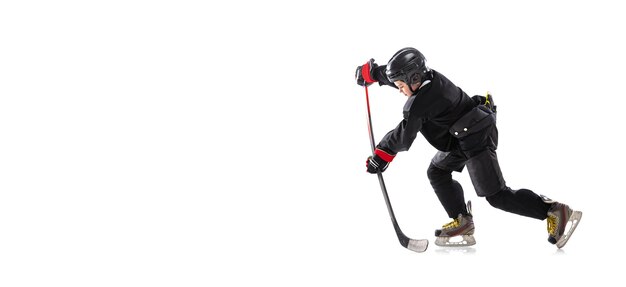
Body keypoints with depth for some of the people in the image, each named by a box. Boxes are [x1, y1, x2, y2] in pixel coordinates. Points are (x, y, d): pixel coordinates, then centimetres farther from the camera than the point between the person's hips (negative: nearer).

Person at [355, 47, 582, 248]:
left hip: (476, 138, -11)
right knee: (437, 172, 15)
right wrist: (371, 72, 24)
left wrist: (381, 154, -1)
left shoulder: (419, 103, -23)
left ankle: (555, 211, -9)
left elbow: (403, 137, -14)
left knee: (496, 195, -10)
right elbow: (399, 73, 21)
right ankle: (462, 222, 14)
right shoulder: (429, 78, 2)